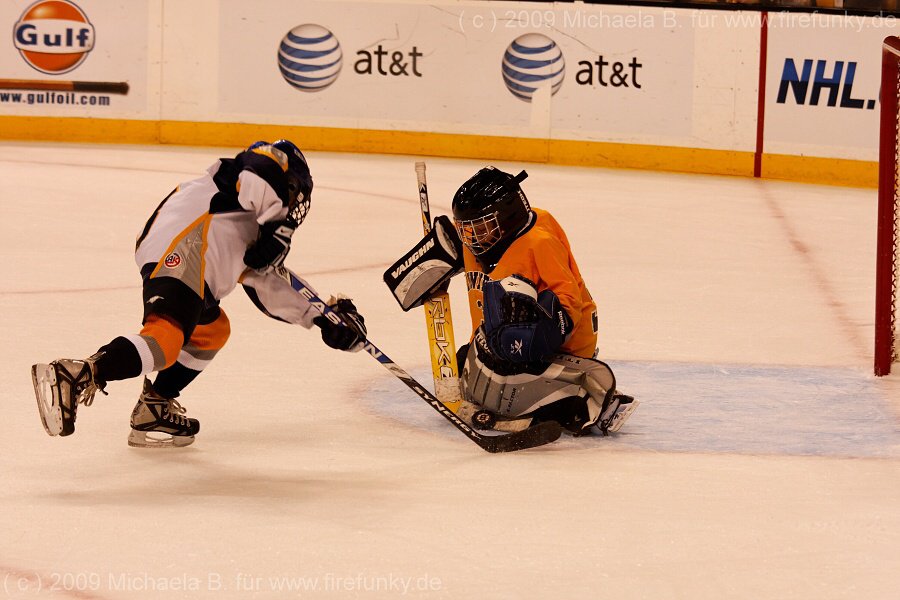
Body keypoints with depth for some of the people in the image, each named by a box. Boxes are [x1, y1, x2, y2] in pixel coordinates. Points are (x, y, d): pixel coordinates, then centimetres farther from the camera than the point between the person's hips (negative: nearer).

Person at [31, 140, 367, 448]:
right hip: (184, 246, -10)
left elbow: (269, 290, 38)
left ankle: (154, 410, 17)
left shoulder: (253, 231, 39)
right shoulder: (276, 160, 18)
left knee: (212, 330, 28)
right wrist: (279, 225, -1)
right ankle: (75, 376, -45)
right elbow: (251, 178, -8)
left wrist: (322, 318, 37)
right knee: (167, 336, -26)